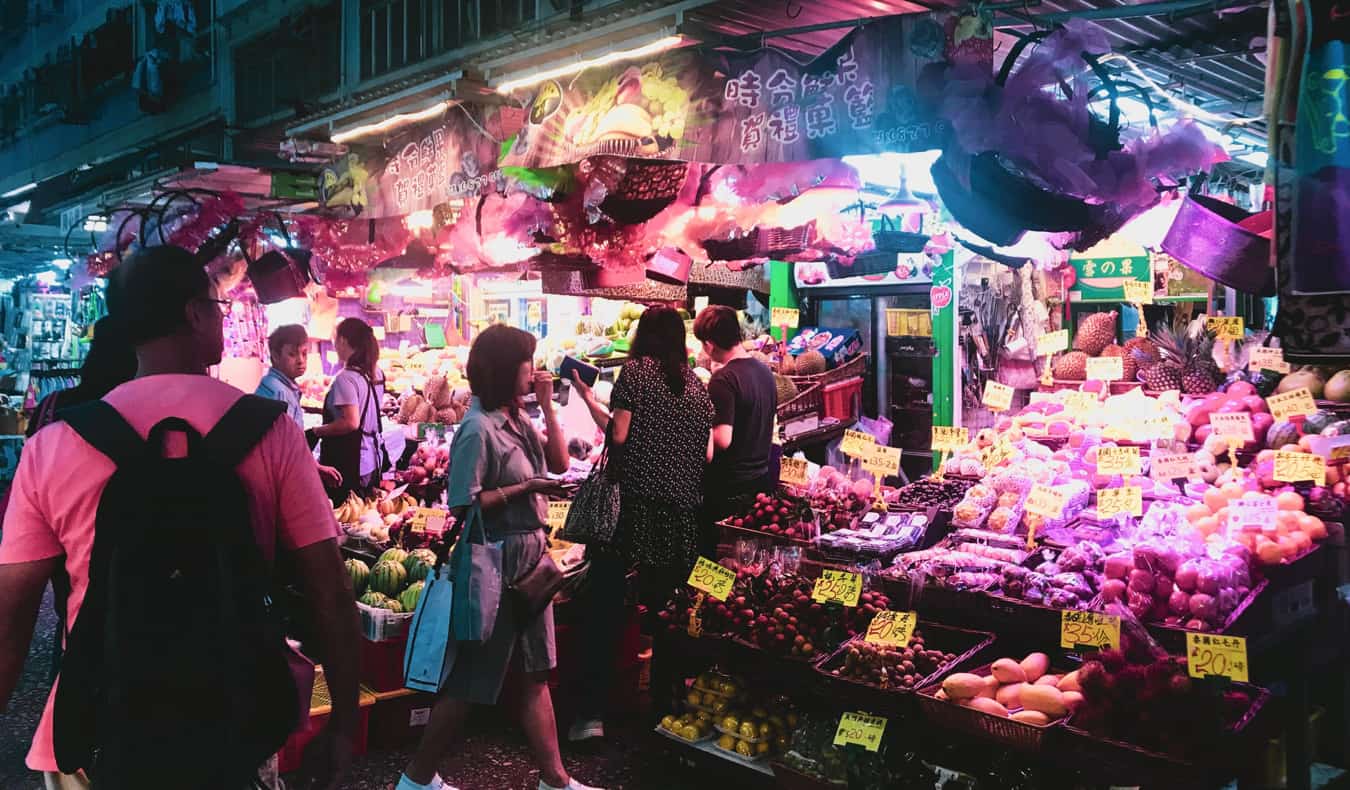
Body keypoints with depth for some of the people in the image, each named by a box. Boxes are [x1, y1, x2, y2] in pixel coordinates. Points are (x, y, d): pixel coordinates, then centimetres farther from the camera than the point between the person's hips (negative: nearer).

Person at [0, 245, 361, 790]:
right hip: (234, 734, 0)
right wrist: (344, 722, 0)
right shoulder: (269, 429, -10)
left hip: (96, 740, 1)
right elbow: (330, 592, -10)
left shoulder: (51, 446, -7)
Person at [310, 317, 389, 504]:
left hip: (349, 464, -8)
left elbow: (351, 422, -24)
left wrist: (315, 432, -13)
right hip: (373, 460, 8)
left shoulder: (345, 378, -18)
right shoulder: (376, 374, 7)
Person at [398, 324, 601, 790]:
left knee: (535, 674, 15)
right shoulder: (478, 429, -18)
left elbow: (559, 463, 9)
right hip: (497, 562, -9)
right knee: (471, 680, 3)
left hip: (530, 558, 9)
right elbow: (462, 506, -20)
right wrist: (523, 488, -22)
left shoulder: (517, 419, 7)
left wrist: (547, 405, 2)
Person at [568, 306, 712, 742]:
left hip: (635, 502, -5)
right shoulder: (697, 384, 12)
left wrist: (587, 396, 2)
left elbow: (618, 433, -9)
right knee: (664, 609, 14)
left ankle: (592, 712, -3)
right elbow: (708, 454, 10)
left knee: (605, 607, 0)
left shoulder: (636, 370, -1)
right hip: (682, 509, 5)